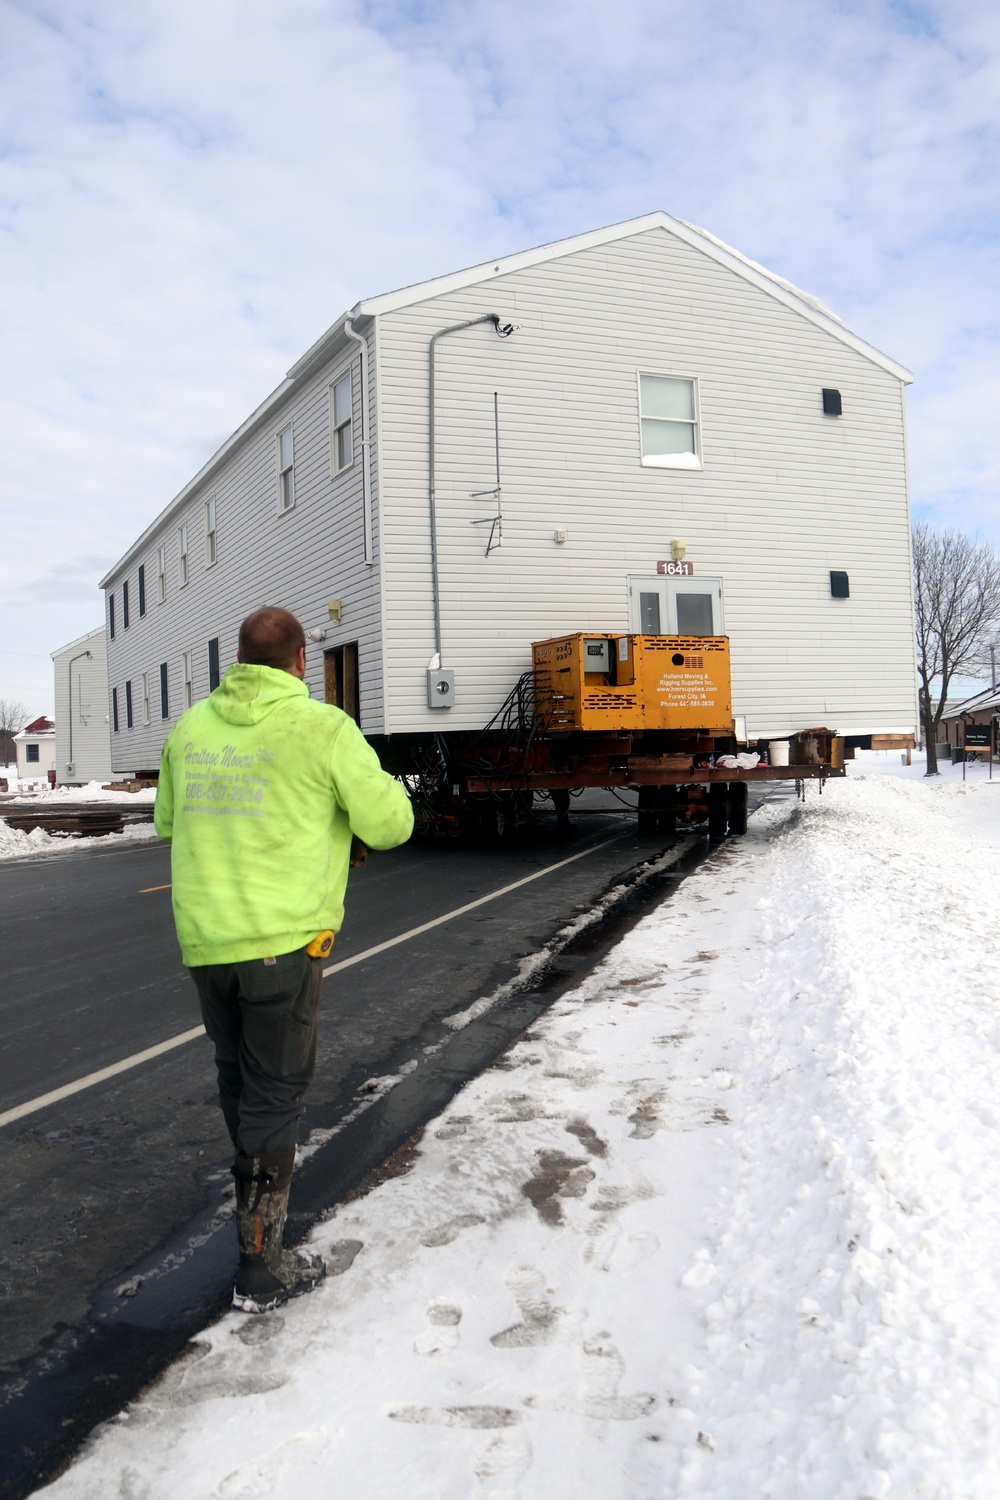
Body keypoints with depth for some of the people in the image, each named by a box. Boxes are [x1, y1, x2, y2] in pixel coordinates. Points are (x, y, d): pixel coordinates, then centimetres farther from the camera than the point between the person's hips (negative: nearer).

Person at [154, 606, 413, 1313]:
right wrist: (382, 786, 12)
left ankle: (255, 1189, 45)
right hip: (281, 939, -5)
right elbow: (390, 824, -8)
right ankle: (262, 1266, 12)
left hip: (203, 938, 6)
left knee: (238, 1079, 23)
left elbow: (168, 821, 19)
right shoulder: (321, 727, -11)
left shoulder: (190, 727, 5)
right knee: (276, 1091, 5)